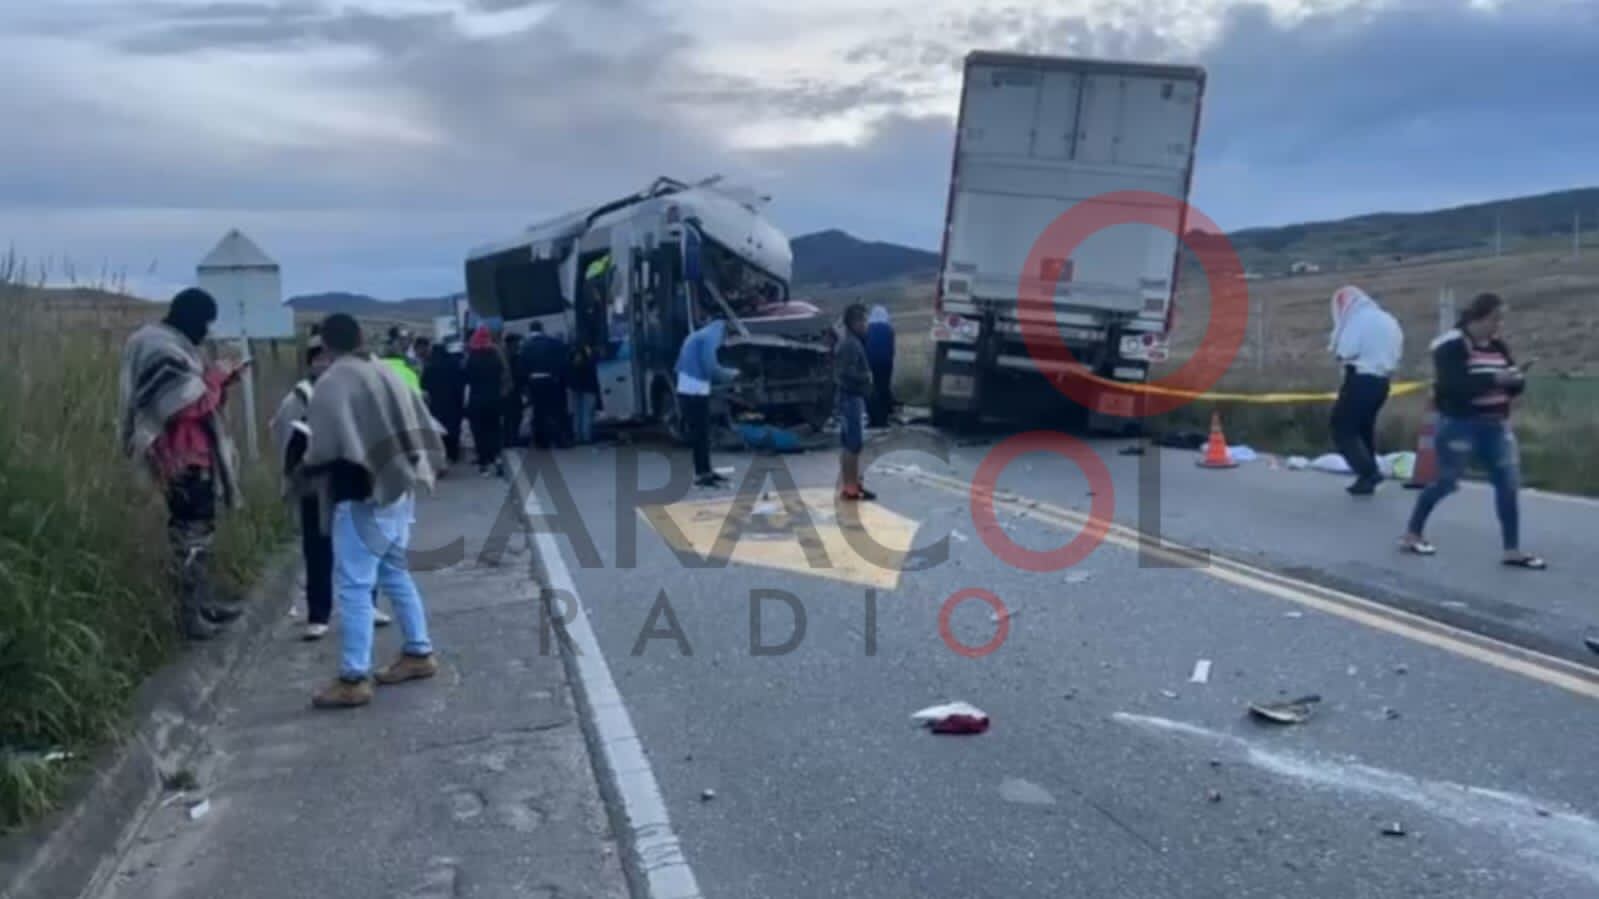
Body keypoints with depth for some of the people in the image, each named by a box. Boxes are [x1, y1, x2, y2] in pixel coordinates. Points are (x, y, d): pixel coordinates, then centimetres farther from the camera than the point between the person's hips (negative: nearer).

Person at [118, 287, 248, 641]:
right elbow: (194, 404, -24)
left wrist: (219, 379, 6)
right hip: (183, 458, -11)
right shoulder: (164, 353, -19)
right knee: (192, 535, -4)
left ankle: (203, 604, 28)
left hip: (190, 454, 11)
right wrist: (216, 376, -10)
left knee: (196, 531, 17)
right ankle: (190, 616, 3)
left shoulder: (168, 346, 14)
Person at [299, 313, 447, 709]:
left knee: (353, 585, -4)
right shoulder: (388, 373, 11)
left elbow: (325, 449, -15)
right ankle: (419, 653, 25)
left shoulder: (331, 384, -11)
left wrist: (307, 470, 4)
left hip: (362, 497, -8)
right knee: (395, 573, 19)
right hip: (400, 490, 8)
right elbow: (421, 429, 13)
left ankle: (354, 679, -1)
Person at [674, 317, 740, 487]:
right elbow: (710, 367, -16)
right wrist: (730, 373, 0)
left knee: (702, 433, 15)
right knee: (700, 434, -4)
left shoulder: (698, 336, 22)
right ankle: (702, 474, -1)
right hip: (695, 392, -10)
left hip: (688, 390, 10)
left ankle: (706, 471, 22)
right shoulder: (709, 337, -8)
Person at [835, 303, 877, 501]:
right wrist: (867, 376, -11)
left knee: (848, 443, 14)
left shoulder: (847, 340, 14)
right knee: (854, 444, -7)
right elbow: (849, 372, -26)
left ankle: (849, 484, 20)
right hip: (853, 397, -11)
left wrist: (865, 376, 8)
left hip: (848, 395, 11)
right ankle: (852, 487, -3)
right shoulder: (851, 344, -18)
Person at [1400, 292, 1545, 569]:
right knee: (1446, 482, 1)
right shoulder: (1451, 346, -12)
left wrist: (1515, 380, -13)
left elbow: (1515, 386, 10)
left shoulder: (1497, 346, 10)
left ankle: (1513, 550, 6)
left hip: (1495, 424, 7)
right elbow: (1455, 385, -25)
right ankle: (1411, 536, 18)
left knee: (1508, 483, 1)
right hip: (1459, 424, -7)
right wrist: (1494, 380, -31)